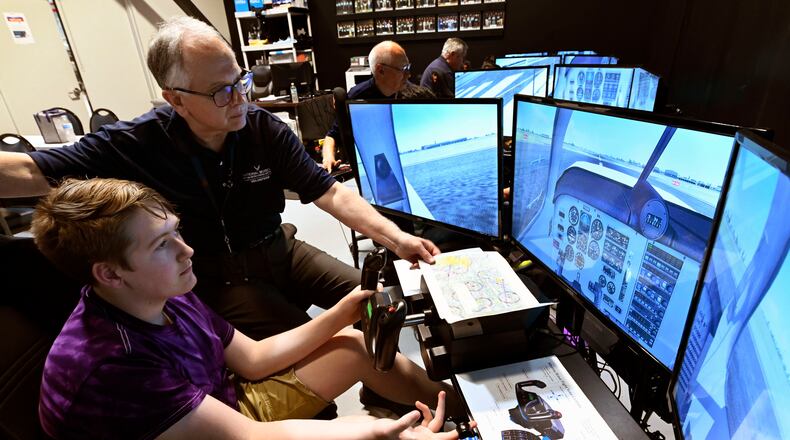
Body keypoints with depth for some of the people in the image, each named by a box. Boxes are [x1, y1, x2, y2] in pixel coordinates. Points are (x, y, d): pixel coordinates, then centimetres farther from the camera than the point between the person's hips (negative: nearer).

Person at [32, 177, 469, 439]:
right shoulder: (107, 365, -33)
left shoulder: (167, 299, -8)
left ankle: (454, 401, 17)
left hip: (230, 402, 7)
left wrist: (342, 312, -7)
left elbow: (253, 358, -1)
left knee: (354, 345, -1)